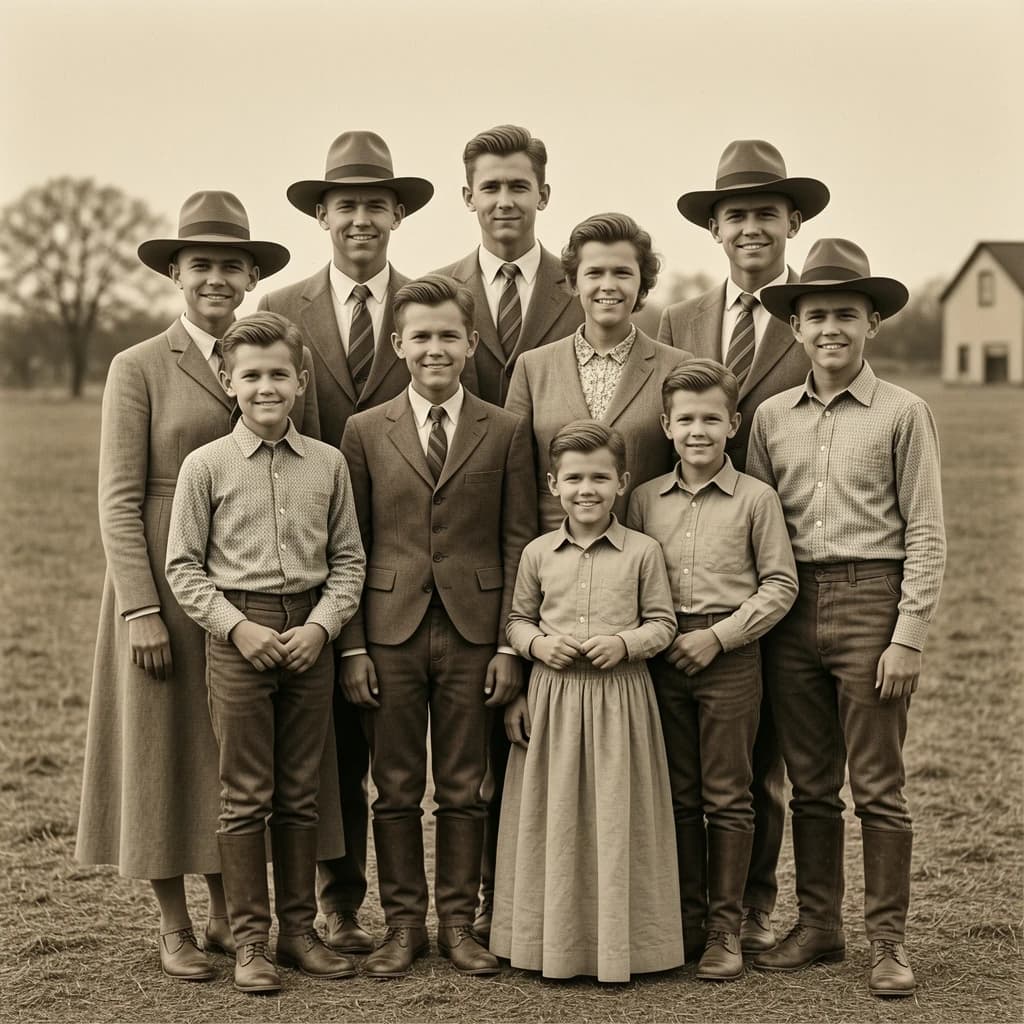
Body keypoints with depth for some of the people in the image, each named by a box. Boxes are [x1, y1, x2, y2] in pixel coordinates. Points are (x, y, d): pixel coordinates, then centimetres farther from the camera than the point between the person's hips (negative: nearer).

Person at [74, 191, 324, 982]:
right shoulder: (138, 369, -1)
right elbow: (120, 500, -5)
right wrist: (141, 610, -13)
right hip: (168, 587, -3)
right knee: (166, 754, 5)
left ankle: (228, 914, 23)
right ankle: (175, 929, 16)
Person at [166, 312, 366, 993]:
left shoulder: (328, 463, 5)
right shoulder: (206, 465, -1)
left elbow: (349, 560, 7)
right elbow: (184, 566, 0)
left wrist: (321, 626, -7)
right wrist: (237, 626, -11)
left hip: (310, 637, 2)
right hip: (238, 636, -2)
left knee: (301, 794, 9)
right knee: (245, 796, 1)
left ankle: (299, 929, 19)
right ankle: (250, 939, 9)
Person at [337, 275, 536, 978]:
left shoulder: (506, 432, 4)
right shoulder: (365, 432, 5)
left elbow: (519, 544, 2)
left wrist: (511, 645, -4)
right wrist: (353, 647, -2)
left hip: (473, 632, 0)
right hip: (390, 633, 0)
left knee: (463, 788, 6)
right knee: (396, 789, 6)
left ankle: (459, 922, 17)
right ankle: (404, 923, 17)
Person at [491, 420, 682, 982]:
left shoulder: (643, 552, 0)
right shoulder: (538, 553, 5)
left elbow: (662, 623, 3)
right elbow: (517, 619, 13)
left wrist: (625, 642, -14)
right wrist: (538, 643, -7)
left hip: (620, 696, -2)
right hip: (552, 695, 2)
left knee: (615, 819, 2)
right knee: (555, 818, 5)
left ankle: (618, 941, 13)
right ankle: (557, 939, 16)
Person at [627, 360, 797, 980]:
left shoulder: (756, 498, -2)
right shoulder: (645, 498, 7)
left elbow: (780, 584, -3)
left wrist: (719, 635, -11)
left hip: (731, 655, -3)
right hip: (664, 655, 3)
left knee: (727, 795, 2)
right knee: (677, 795, 10)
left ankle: (726, 927, 9)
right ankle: (686, 919, 20)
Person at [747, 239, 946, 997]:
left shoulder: (903, 414, -1)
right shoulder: (772, 417, 9)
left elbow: (926, 535, -3)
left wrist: (909, 637, -10)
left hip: (871, 603, -4)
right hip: (793, 607, 4)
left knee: (878, 786, 1)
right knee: (810, 784, 11)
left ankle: (888, 939, 10)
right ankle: (817, 924, 22)